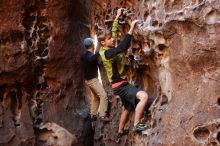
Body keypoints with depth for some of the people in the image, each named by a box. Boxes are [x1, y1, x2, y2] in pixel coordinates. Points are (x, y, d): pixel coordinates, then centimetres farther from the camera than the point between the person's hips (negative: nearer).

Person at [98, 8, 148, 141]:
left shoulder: (109, 49, 6)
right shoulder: (107, 53, -21)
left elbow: (114, 31, 20)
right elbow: (123, 47, -36)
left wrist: (117, 17, 24)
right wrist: (132, 28, -35)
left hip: (122, 84, 10)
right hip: (120, 85, -10)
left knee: (128, 108, 26)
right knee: (144, 96, -29)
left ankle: (120, 132, 41)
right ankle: (137, 125, -24)